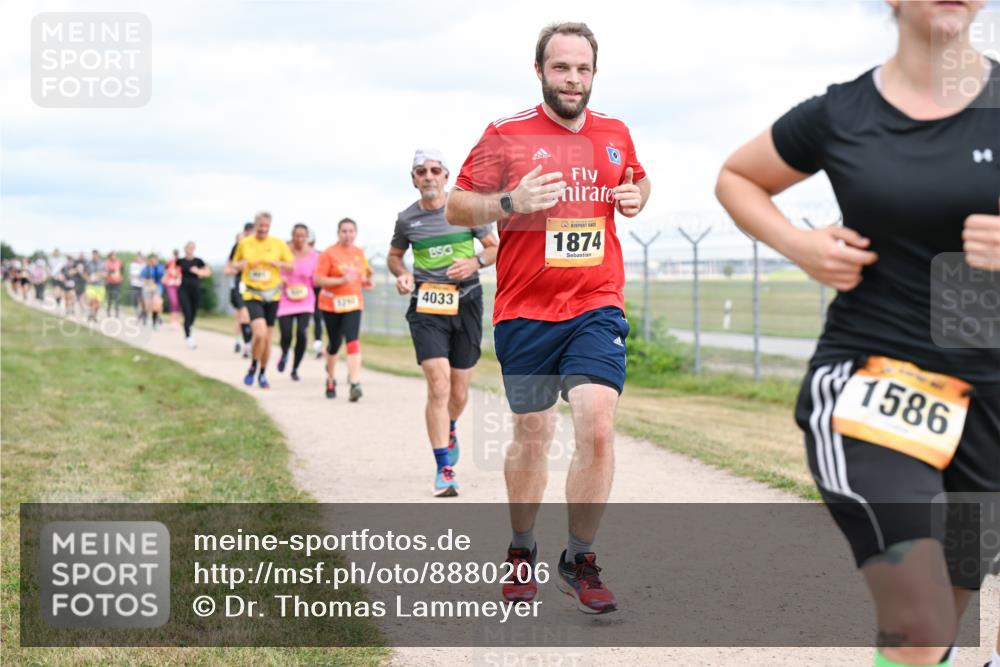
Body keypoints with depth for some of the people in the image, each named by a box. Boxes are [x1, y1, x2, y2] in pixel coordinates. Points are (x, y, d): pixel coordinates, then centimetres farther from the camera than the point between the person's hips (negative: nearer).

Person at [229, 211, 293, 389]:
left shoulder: (278, 244, 0)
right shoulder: (244, 243, 1)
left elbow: (292, 266, 4)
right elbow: (235, 264, 14)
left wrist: (277, 263, -15)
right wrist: (240, 265, -9)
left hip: (272, 295, 2)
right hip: (252, 295, -2)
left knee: (267, 339, 8)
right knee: (260, 333, -21)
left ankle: (263, 374, 27)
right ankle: (253, 367, 4)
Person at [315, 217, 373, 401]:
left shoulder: (360, 253, 7)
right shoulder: (329, 253, -7)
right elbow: (318, 279, -11)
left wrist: (367, 280, -4)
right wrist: (341, 280, -22)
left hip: (353, 304, 2)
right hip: (331, 304, -2)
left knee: (353, 341, -16)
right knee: (334, 344, 10)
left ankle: (355, 383, -24)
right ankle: (331, 380, 33)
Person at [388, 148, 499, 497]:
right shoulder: (407, 218, 3)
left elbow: (494, 248, 9)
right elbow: (394, 255, 20)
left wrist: (475, 262, -12)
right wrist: (402, 274, -2)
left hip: (466, 302, 1)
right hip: (426, 307, -1)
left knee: (459, 392, 9)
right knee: (438, 384, -17)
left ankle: (450, 429, 45)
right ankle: (444, 469, -12)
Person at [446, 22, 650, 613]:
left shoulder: (615, 134, 8)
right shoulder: (506, 135, -2)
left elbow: (638, 181, 28)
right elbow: (456, 208, -1)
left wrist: (636, 198, 4)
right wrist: (510, 202, -20)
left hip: (597, 307, 1)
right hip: (525, 312, -1)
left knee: (597, 427, -14)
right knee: (532, 435, 8)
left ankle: (580, 562, 0)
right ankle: (522, 551, 30)